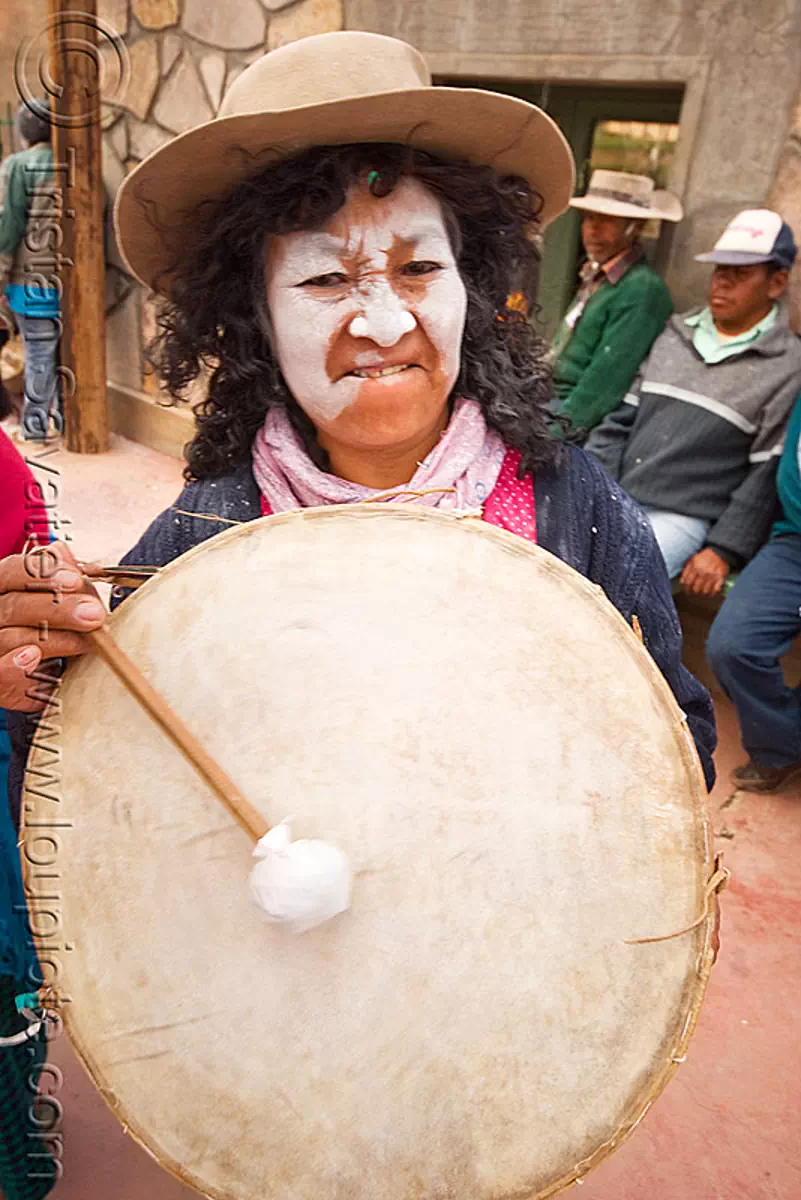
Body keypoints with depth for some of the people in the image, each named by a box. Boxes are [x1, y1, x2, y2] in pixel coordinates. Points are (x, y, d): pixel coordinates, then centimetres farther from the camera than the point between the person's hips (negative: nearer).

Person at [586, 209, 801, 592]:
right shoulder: (676, 335, 14)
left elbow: (768, 474, -5)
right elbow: (623, 417, 13)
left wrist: (723, 551, -10)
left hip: (681, 518, -5)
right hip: (613, 499, 5)